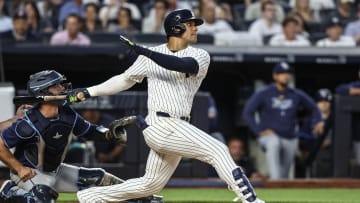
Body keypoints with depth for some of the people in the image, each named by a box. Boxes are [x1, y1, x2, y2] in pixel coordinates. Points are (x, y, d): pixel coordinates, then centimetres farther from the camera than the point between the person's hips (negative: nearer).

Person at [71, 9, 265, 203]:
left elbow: (185, 65, -18)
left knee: (151, 184, 13)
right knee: (217, 150, -19)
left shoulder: (200, 56, 5)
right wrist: (89, 92, 16)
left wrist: (145, 52, -25)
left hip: (177, 129, 4)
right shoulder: (151, 55, 6)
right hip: (160, 125, -4)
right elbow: (125, 79, 19)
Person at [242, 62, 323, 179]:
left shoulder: (296, 95, 6)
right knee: (273, 143, -39)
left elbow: (313, 107, 19)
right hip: (269, 136, -5)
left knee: (284, 176, 7)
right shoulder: (263, 94, -3)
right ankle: (275, 179, -47)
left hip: (290, 140, 5)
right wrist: (260, 131, -13)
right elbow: (247, 113, -4)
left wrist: (318, 121, -1)